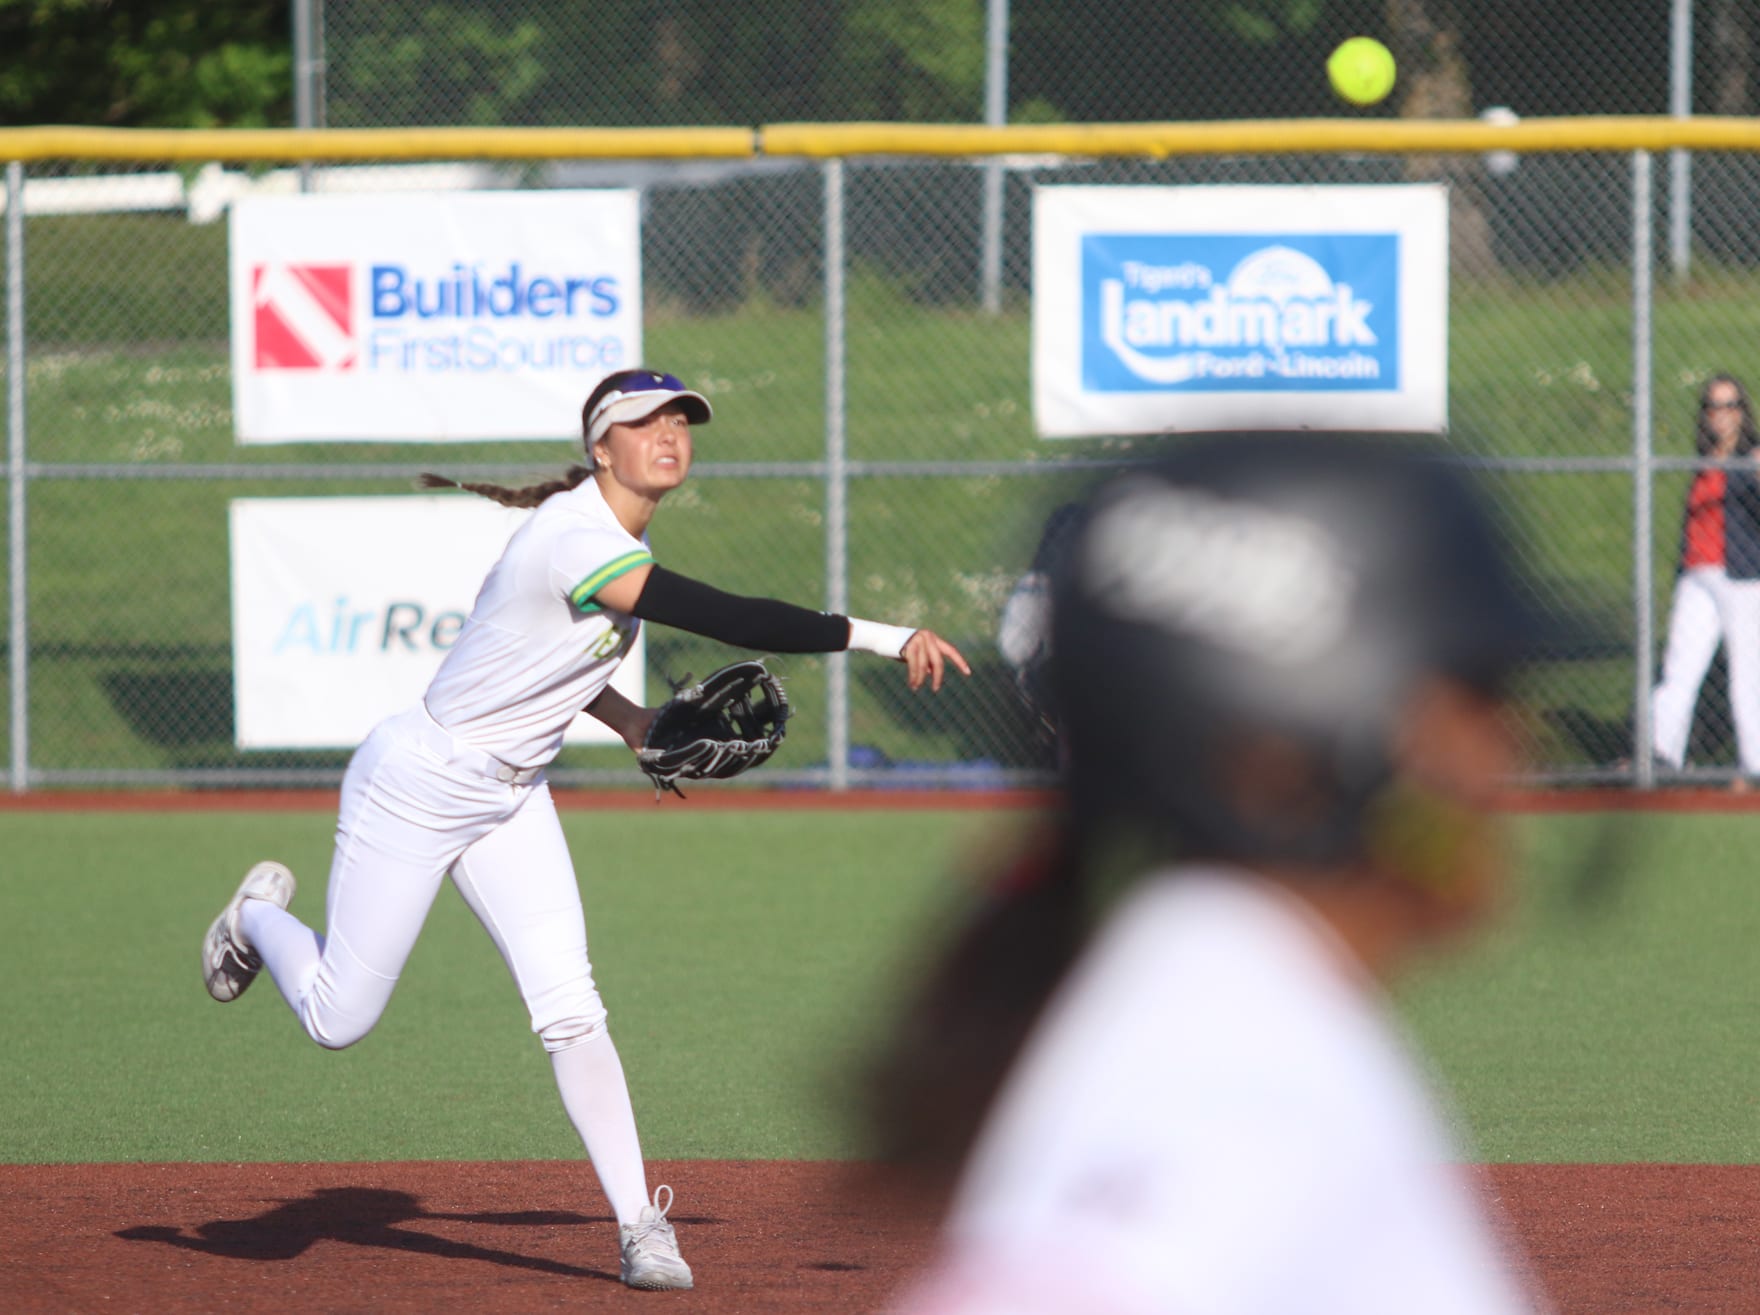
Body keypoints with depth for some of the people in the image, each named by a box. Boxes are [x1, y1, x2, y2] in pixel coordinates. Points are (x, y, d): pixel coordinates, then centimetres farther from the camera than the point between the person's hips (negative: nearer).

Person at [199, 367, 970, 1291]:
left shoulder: (612, 538, 1)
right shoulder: (580, 541, -30)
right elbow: (728, 620, -41)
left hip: (510, 799, 8)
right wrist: (882, 639, -44)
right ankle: (261, 918, 37)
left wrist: (626, 718, 8)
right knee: (338, 1021, 4)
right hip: (416, 786, -8)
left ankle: (639, 1223, -6)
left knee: (569, 1009, -7)